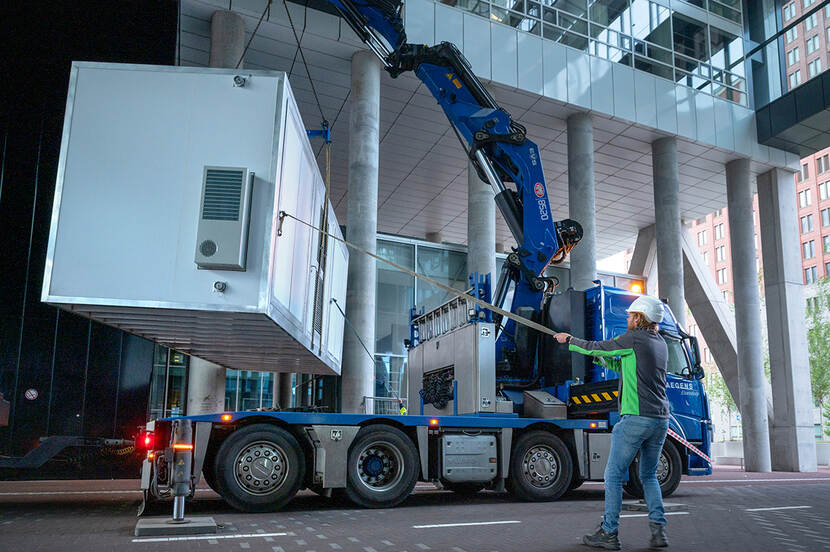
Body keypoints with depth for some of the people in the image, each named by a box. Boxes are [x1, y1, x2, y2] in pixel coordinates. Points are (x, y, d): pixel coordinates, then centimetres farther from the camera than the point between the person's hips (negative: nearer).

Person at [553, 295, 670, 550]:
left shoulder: (634, 338, -7)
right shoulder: (661, 344, 16)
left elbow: (594, 348, 2)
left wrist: (569, 340, 18)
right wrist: (601, 356, 27)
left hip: (636, 418, -8)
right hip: (661, 419, 8)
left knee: (613, 475, 1)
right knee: (649, 476, 20)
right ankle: (658, 531, 12)